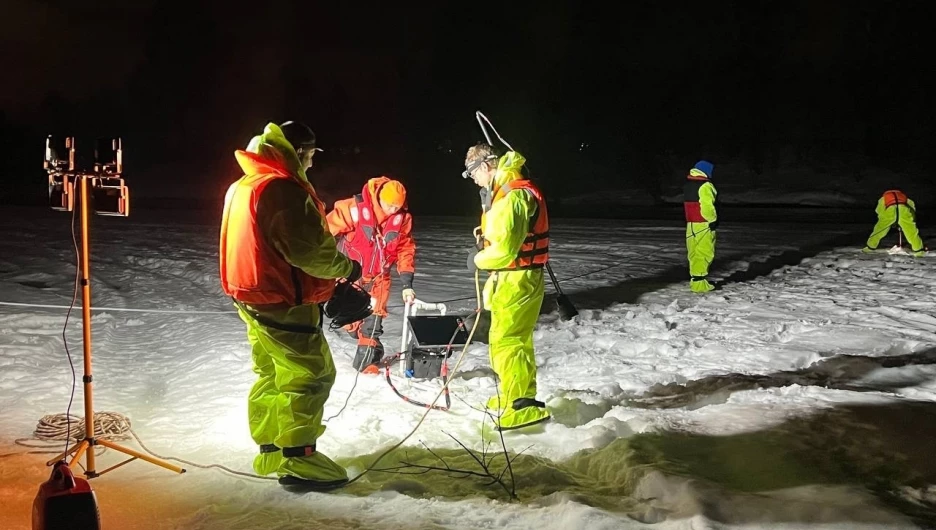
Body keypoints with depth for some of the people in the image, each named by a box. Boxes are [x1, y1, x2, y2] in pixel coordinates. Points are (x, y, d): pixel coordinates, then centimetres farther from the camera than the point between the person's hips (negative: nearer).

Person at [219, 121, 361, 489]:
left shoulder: (243, 186, 14)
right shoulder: (282, 188, -19)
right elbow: (310, 249, -23)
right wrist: (346, 267, -5)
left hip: (253, 296, 10)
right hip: (283, 301, -10)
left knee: (271, 374, 17)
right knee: (310, 374, -4)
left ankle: (271, 450, 25)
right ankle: (297, 458, 0)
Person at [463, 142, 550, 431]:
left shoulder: (512, 195, -21)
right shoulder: (505, 190, 13)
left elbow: (504, 248, -25)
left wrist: (478, 260, -8)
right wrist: (486, 234, 5)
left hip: (517, 280, -11)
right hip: (513, 277, 11)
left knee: (505, 341, -8)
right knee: (516, 339, 18)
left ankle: (521, 406, -5)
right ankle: (513, 395, 30)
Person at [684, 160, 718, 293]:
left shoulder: (688, 185, 14)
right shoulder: (705, 186, -14)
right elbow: (707, 206, -20)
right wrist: (713, 220, -11)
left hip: (691, 223, 9)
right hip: (704, 225, -9)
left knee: (694, 252, 13)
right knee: (704, 253, -7)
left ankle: (694, 278, 17)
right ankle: (699, 282, -10)